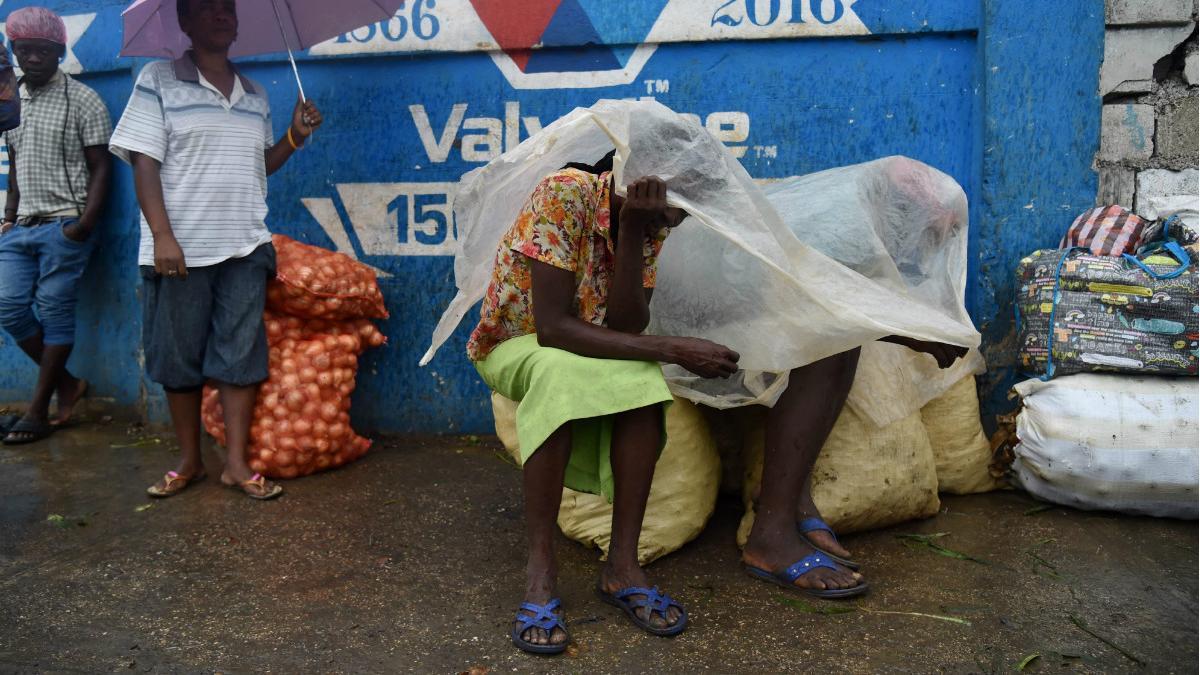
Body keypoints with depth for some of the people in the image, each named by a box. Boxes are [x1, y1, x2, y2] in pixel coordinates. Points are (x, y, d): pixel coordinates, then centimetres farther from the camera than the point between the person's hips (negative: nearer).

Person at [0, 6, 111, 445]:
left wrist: (85, 224, -16)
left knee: (54, 315, -3)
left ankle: (39, 412, 4)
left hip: (64, 227, -6)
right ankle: (68, 384, 17)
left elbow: (100, 167, -6)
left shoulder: (82, 100, -3)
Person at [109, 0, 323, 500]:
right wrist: (162, 237, -14)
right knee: (178, 358, 5)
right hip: (180, 248, -3)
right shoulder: (158, 80, 1)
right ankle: (189, 461, 19)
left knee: (241, 355, 1)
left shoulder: (254, 94, 14)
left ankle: (236, 462, 8)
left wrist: (296, 136, 3)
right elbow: (144, 163, -5)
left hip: (245, 248, 3)